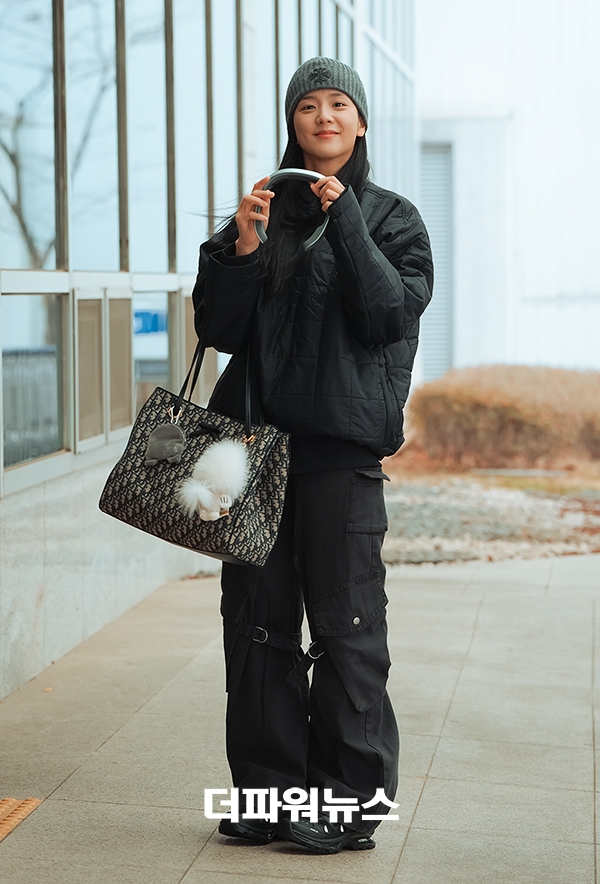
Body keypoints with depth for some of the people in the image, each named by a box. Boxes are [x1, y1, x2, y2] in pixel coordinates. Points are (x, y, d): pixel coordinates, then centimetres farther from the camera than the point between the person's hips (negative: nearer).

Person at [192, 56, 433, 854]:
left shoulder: (390, 216, 8)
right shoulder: (266, 209, 15)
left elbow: (392, 316, -9)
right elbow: (218, 328, 6)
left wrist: (345, 220, -12)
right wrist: (243, 244, -9)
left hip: (341, 439, -3)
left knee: (345, 624, -4)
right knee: (257, 619, 5)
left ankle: (350, 804, 5)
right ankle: (269, 792, 16)